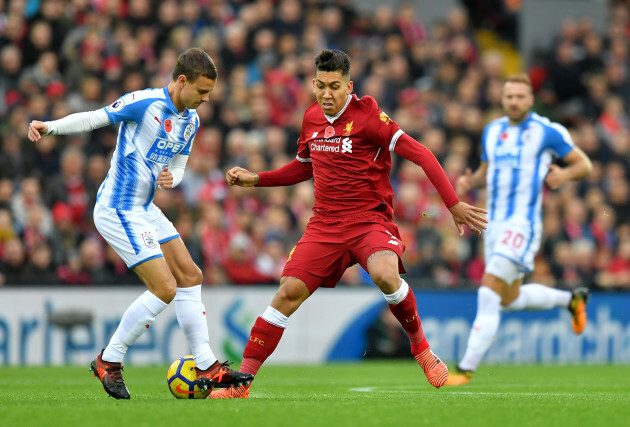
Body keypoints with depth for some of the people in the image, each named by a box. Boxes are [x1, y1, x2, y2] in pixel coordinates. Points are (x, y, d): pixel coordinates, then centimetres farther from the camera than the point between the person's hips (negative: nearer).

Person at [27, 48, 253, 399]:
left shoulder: (191, 121, 10)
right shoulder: (146, 103, -16)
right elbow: (93, 118, -12)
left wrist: (171, 179, -6)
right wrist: (50, 127, -23)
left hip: (144, 209, 10)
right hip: (118, 210, -9)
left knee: (190, 276, 8)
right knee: (165, 289, -11)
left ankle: (207, 367, 14)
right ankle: (109, 361, 3)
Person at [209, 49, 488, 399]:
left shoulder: (367, 115, -10)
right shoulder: (311, 118, 9)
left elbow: (420, 154, -13)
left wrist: (453, 205, -19)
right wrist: (255, 179, 18)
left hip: (370, 219, -5)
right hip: (325, 224, 5)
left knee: (384, 274, -34)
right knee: (288, 293, -9)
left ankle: (421, 348, -8)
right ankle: (240, 382, -5)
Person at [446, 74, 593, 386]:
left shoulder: (547, 131, -5)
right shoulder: (492, 131, 12)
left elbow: (584, 164, 1)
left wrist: (565, 174, -21)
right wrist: (470, 182, 3)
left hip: (522, 224, -8)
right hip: (494, 224, 8)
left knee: (488, 295, -16)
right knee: (509, 300, 18)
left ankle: (466, 369, -15)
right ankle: (572, 299, 42)